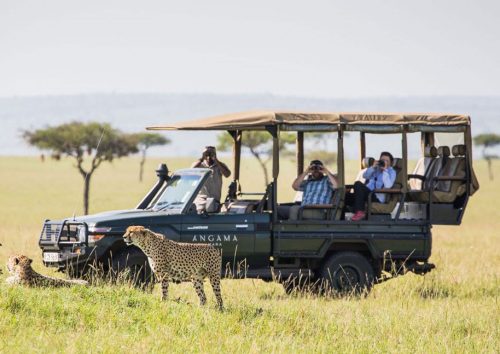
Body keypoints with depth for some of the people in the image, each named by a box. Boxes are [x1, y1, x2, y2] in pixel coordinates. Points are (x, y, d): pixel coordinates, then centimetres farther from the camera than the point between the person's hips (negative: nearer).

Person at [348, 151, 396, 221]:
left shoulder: (391, 172, 12)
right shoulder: (375, 168, 27)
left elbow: (388, 185, -8)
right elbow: (365, 176, 10)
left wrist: (385, 170, -6)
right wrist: (372, 167, -2)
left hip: (377, 197, -6)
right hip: (365, 194, 6)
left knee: (358, 184, -32)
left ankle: (360, 212, -37)